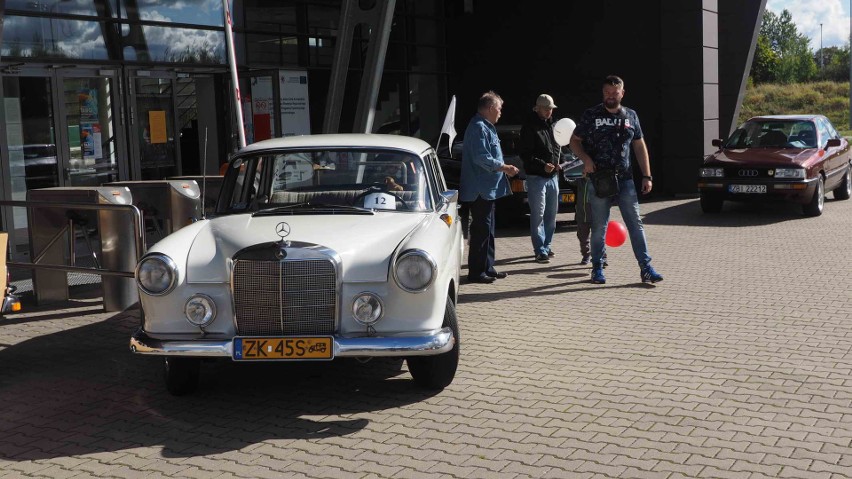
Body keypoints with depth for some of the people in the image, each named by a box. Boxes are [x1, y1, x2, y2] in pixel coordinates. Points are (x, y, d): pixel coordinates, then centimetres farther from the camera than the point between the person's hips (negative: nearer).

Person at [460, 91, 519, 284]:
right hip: (481, 189, -11)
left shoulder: (486, 127, 18)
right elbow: (481, 158, -23)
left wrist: (503, 167, 19)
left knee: (487, 229, 15)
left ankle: (487, 268, 23)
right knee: (481, 229, -7)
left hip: (487, 189, 11)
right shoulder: (479, 128, -16)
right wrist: (505, 168, -18)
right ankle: (476, 271, -3)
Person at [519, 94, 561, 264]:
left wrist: (557, 162, 7)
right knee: (538, 215, -6)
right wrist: (543, 165, -21)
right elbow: (525, 153, -13)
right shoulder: (530, 127, -9)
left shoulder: (552, 125, 13)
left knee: (551, 214, 12)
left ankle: (546, 245, 22)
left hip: (553, 176, 7)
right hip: (537, 177, -7)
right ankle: (540, 251, -5)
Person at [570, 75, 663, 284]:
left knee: (636, 224, -1)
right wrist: (586, 159, -11)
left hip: (625, 179, 2)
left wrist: (647, 176, 7)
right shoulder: (591, 115, 3)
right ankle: (597, 269, 14)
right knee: (599, 227, 4)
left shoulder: (631, 116, 10)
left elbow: (640, 146, 13)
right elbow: (574, 141, 8)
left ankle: (646, 268, 0)